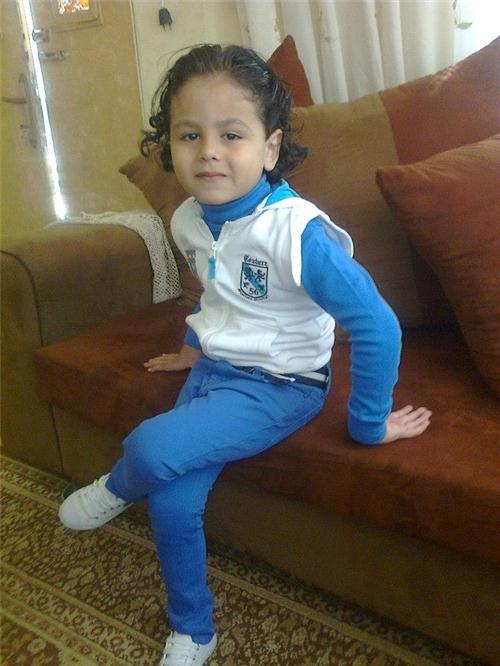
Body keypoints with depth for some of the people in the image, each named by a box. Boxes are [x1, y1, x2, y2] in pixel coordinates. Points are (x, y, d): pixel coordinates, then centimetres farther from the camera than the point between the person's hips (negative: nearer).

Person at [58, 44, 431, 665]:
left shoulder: (296, 231, -26)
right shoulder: (189, 220, -2)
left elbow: (377, 326, -25)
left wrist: (367, 425, -16)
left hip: (277, 385, -6)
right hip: (213, 370, 7)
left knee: (151, 450, -24)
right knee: (172, 502, -4)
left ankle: (116, 491, 16)